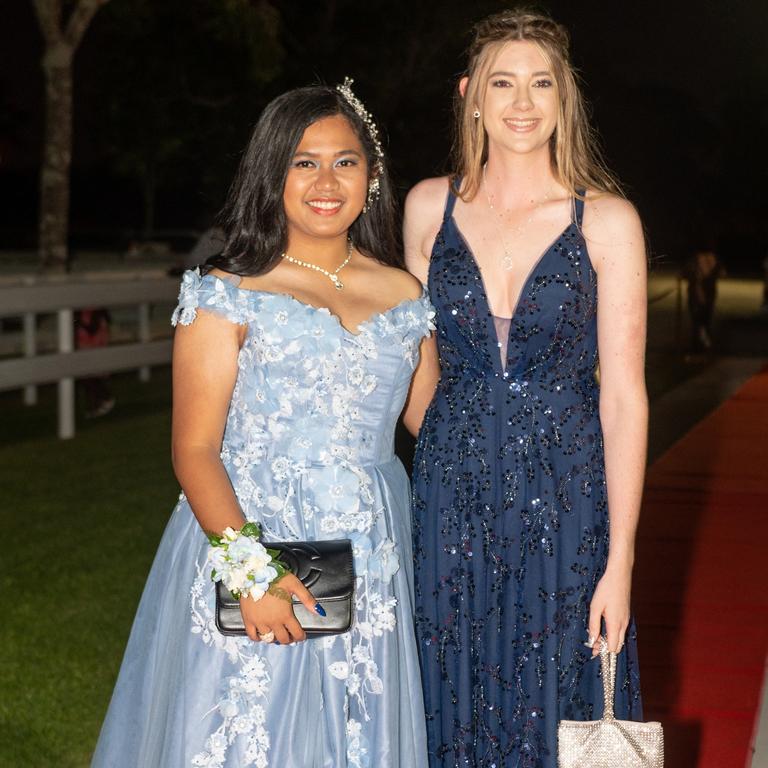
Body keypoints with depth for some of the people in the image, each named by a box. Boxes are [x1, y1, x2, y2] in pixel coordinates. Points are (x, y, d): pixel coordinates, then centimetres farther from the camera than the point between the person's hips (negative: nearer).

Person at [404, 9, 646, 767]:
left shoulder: (606, 220, -5)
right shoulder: (430, 207, 3)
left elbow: (623, 393, -7)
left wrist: (620, 561, -10)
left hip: (565, 498, -2)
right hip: (452, 497, 2)